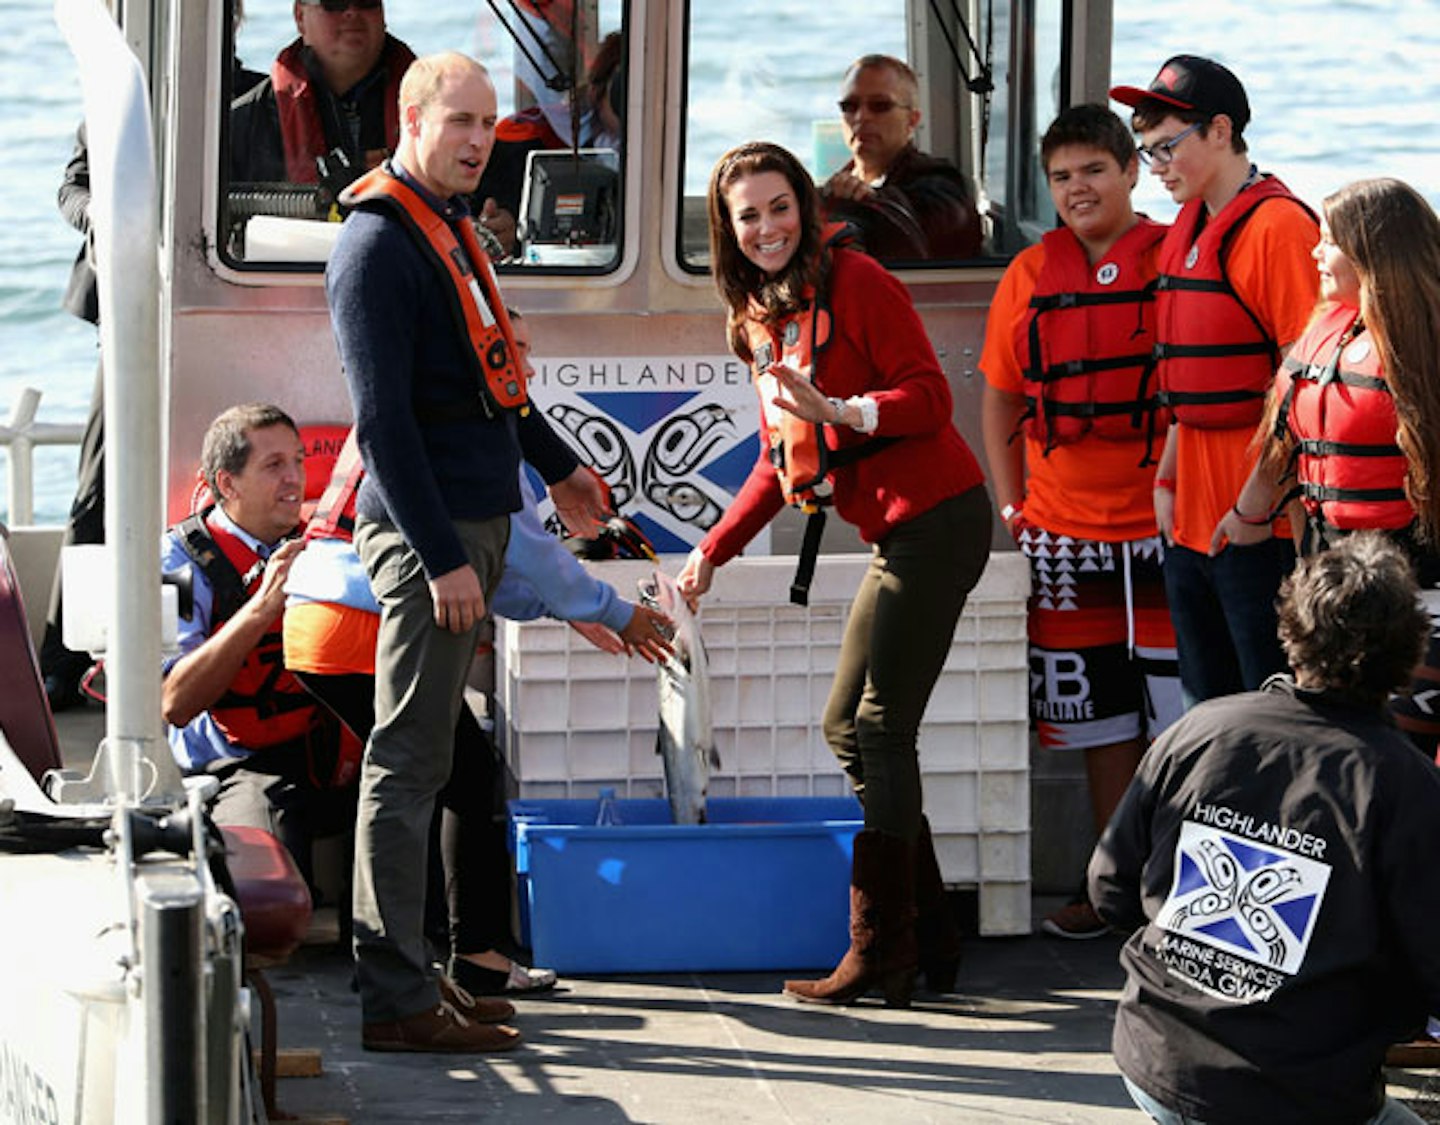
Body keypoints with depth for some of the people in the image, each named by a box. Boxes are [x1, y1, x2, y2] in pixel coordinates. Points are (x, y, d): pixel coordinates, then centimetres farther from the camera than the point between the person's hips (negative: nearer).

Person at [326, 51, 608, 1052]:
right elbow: (382, 418, -19)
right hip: (429, 527, -10)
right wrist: (441, 556, -22)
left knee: (423, 755, 12)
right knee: (409, 761, -8)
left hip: (476, 518, 10)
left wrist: (556, 463, 38)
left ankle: (400, 976, 17)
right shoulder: (379, 244, -14)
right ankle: (395, 1000, -7)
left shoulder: (452, 227, 16)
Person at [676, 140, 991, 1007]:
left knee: (878, 731, -9)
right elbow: (781, 461, 22)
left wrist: (839, 410, -30)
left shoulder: (855, 283, -11)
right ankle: (931, 938, 18)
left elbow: (928, 397, -16)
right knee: (849, 727, 11)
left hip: (935, 518, -10)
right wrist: (714, 551, 19)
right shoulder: (760, 318, 15)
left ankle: (880, 953, -4)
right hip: (897, 535, 10)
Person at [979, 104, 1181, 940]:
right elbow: (1000, 397, 15)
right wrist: (1012, 507, 9)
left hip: (1163, 522, -4)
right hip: (1068, 527, 4)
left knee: (1178, 713, -3)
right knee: (1098, 711, 10)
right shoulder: (1031, 275, 7)